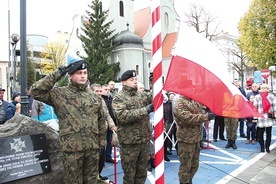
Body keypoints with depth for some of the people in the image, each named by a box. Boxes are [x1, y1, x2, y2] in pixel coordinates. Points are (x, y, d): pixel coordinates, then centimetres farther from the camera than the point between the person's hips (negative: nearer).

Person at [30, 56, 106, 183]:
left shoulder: (94, 97, 7)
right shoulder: (59, 94, -4)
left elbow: (101, 121, 11)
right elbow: (35, 91, -14)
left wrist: (102, 142, 10)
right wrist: (56, 75, -14)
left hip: (93, 147, 4)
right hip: (71, 148, -3)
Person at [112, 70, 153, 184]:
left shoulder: (142, 96, 10)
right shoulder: (118, 98, -9)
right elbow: (122, 116, -23)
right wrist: (144, 110, -25)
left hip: (144, 139, 5)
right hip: (129, 141, -5)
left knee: (142, 172, 19)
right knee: (129, 174, 10)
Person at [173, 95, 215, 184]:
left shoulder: (195, 100, 8)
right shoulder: (179, 103, -17)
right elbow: (188, 118, -29)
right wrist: (206, 117, -32)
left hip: (196, 137, 9)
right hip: (186, 139, -8)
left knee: (194, 165, 21)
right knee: (185, 166, 4)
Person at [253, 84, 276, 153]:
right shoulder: (257, 97, 0)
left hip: (269, 118, 1)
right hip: (260, 118, -1)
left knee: (268, 133, 7)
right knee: (260, 133, 2)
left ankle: (267, 147, 21)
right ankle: (262, 147, 18)